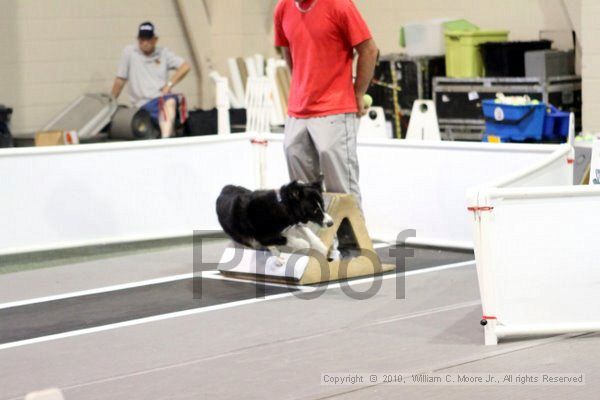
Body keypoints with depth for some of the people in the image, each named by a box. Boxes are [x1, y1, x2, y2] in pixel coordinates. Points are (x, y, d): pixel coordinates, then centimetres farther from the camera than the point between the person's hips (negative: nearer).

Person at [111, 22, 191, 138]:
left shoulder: (164, 53, 14)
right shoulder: (129, 52, 8)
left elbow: (185, 66, 6)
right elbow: (120, 80, 9)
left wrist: (169, 85, -6)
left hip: (163, 97, 1)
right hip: (144, 104, -1)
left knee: (170, 101, -37)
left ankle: (165, 138, -54)